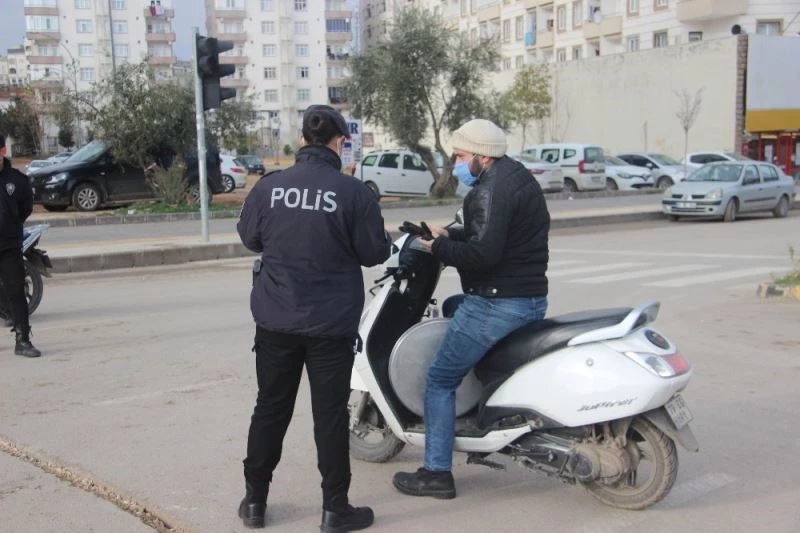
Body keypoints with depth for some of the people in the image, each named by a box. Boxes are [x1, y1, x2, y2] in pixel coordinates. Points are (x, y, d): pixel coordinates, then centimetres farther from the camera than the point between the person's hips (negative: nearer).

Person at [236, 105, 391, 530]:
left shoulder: (268, 186, -5)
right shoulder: (353, 191, -13)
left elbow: (249, 237, 9)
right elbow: (374, 253, -7)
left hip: (275, 320, 3)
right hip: (331, 323, -3)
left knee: (271, 408, 15)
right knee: (330, 413, 7)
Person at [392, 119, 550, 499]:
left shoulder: (490, 189, -17)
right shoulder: (518, 177, 15)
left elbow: (482, 253, -27)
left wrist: (440, 247, -12)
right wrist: (450, 235, 10)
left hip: (497, 302, -11)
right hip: (532, 298, 11)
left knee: (440, 379, -1)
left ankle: (437, 473, 3)